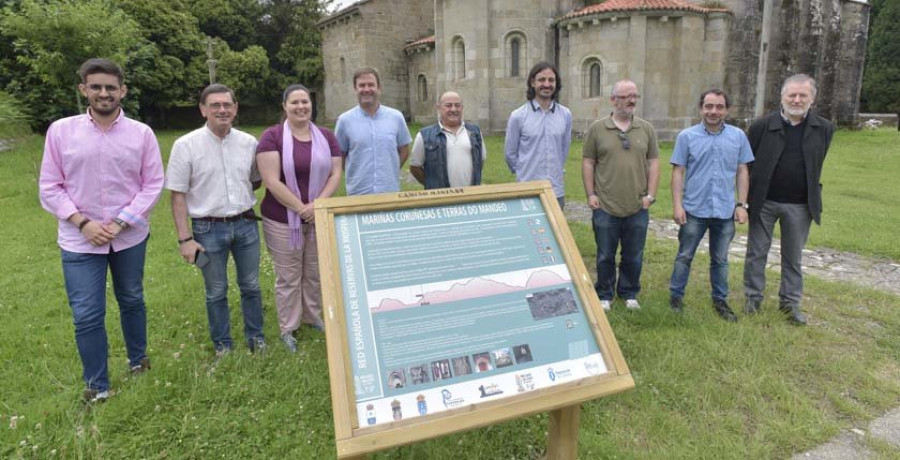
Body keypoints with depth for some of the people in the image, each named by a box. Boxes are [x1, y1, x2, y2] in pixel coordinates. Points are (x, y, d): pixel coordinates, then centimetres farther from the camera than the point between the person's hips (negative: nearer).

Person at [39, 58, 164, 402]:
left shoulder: (142, 133, -4)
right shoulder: (60, 130, -3)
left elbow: (153, 184, -5)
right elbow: (50, 187, -1)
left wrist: (121, 223, -13)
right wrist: (83, 223, -13)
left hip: (130, 237, 1)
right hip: (79, 241, 0)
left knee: (132, 301, 18)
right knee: (86, 316, 3)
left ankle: (138, 361, 39)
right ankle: (97, 386, 21)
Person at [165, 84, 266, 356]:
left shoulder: (249, 142, 0)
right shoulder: (186, 145, -8)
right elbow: (178, 196, -6)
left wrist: (245, 196, -3)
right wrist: (185, 239, -9)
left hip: (246, 224, 3)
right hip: (208, 229, -2)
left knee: (251, 286, 14)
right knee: (216, 292, 12)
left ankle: (255, 336, 33)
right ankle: (222, 343, 30)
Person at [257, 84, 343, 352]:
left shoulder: (326, 136, 4)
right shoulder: (272, 136, -9)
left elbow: (335, 174, 0)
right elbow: (272, 181, -15)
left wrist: (318, 204, -14)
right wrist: (301, 208, -17)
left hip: (320, 218, 4)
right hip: (283, 220, -4)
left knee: (316, 273, 16)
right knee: (288, 277, 7)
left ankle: (313, 317, 37)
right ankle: (288, 328, 24)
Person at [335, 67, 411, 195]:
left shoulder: (396, 117, 1)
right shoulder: (345, 120, -2)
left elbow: (404, 150, 10)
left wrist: (390, 171, 3)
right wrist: (358, 172, 1)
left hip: (391, 191, 1)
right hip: (358, 193, -1)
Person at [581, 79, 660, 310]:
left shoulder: (646, 129, 6)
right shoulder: (597, 128, 0)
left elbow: (653, 163, 7)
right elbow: (588, 163, 1)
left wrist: (650, 194, 0)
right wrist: (590, 194, -4)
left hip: (637, 208, 2)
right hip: (605, 207, -2)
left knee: (634, 257, 12)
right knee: (605, 256, 9)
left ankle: (629, 294, 30)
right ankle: (604, 295, 25)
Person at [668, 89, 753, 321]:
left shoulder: (738, 136, 3)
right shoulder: (687, 136, -3)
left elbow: (742, 171, 6)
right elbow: (678, 172, -3)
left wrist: (741, 204, 1)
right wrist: (677, 205, -9)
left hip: (725, 211, 2)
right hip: (694, 210, -2)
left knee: (720, 259, 14)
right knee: (684, 256, 8)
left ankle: (720, 300, 27)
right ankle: (676, 296, 21)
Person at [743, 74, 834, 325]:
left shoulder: (824, 129, 0)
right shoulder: (762, 126, -6)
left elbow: (816, 166, 9)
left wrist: (811, 197, 10)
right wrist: (747, 198, -2)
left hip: (800, 205, 2)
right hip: (764, 202, -1)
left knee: (793, 257, 12)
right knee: (757, 252, 9)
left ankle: (790, 302, 25)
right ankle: (753, 297, 23)